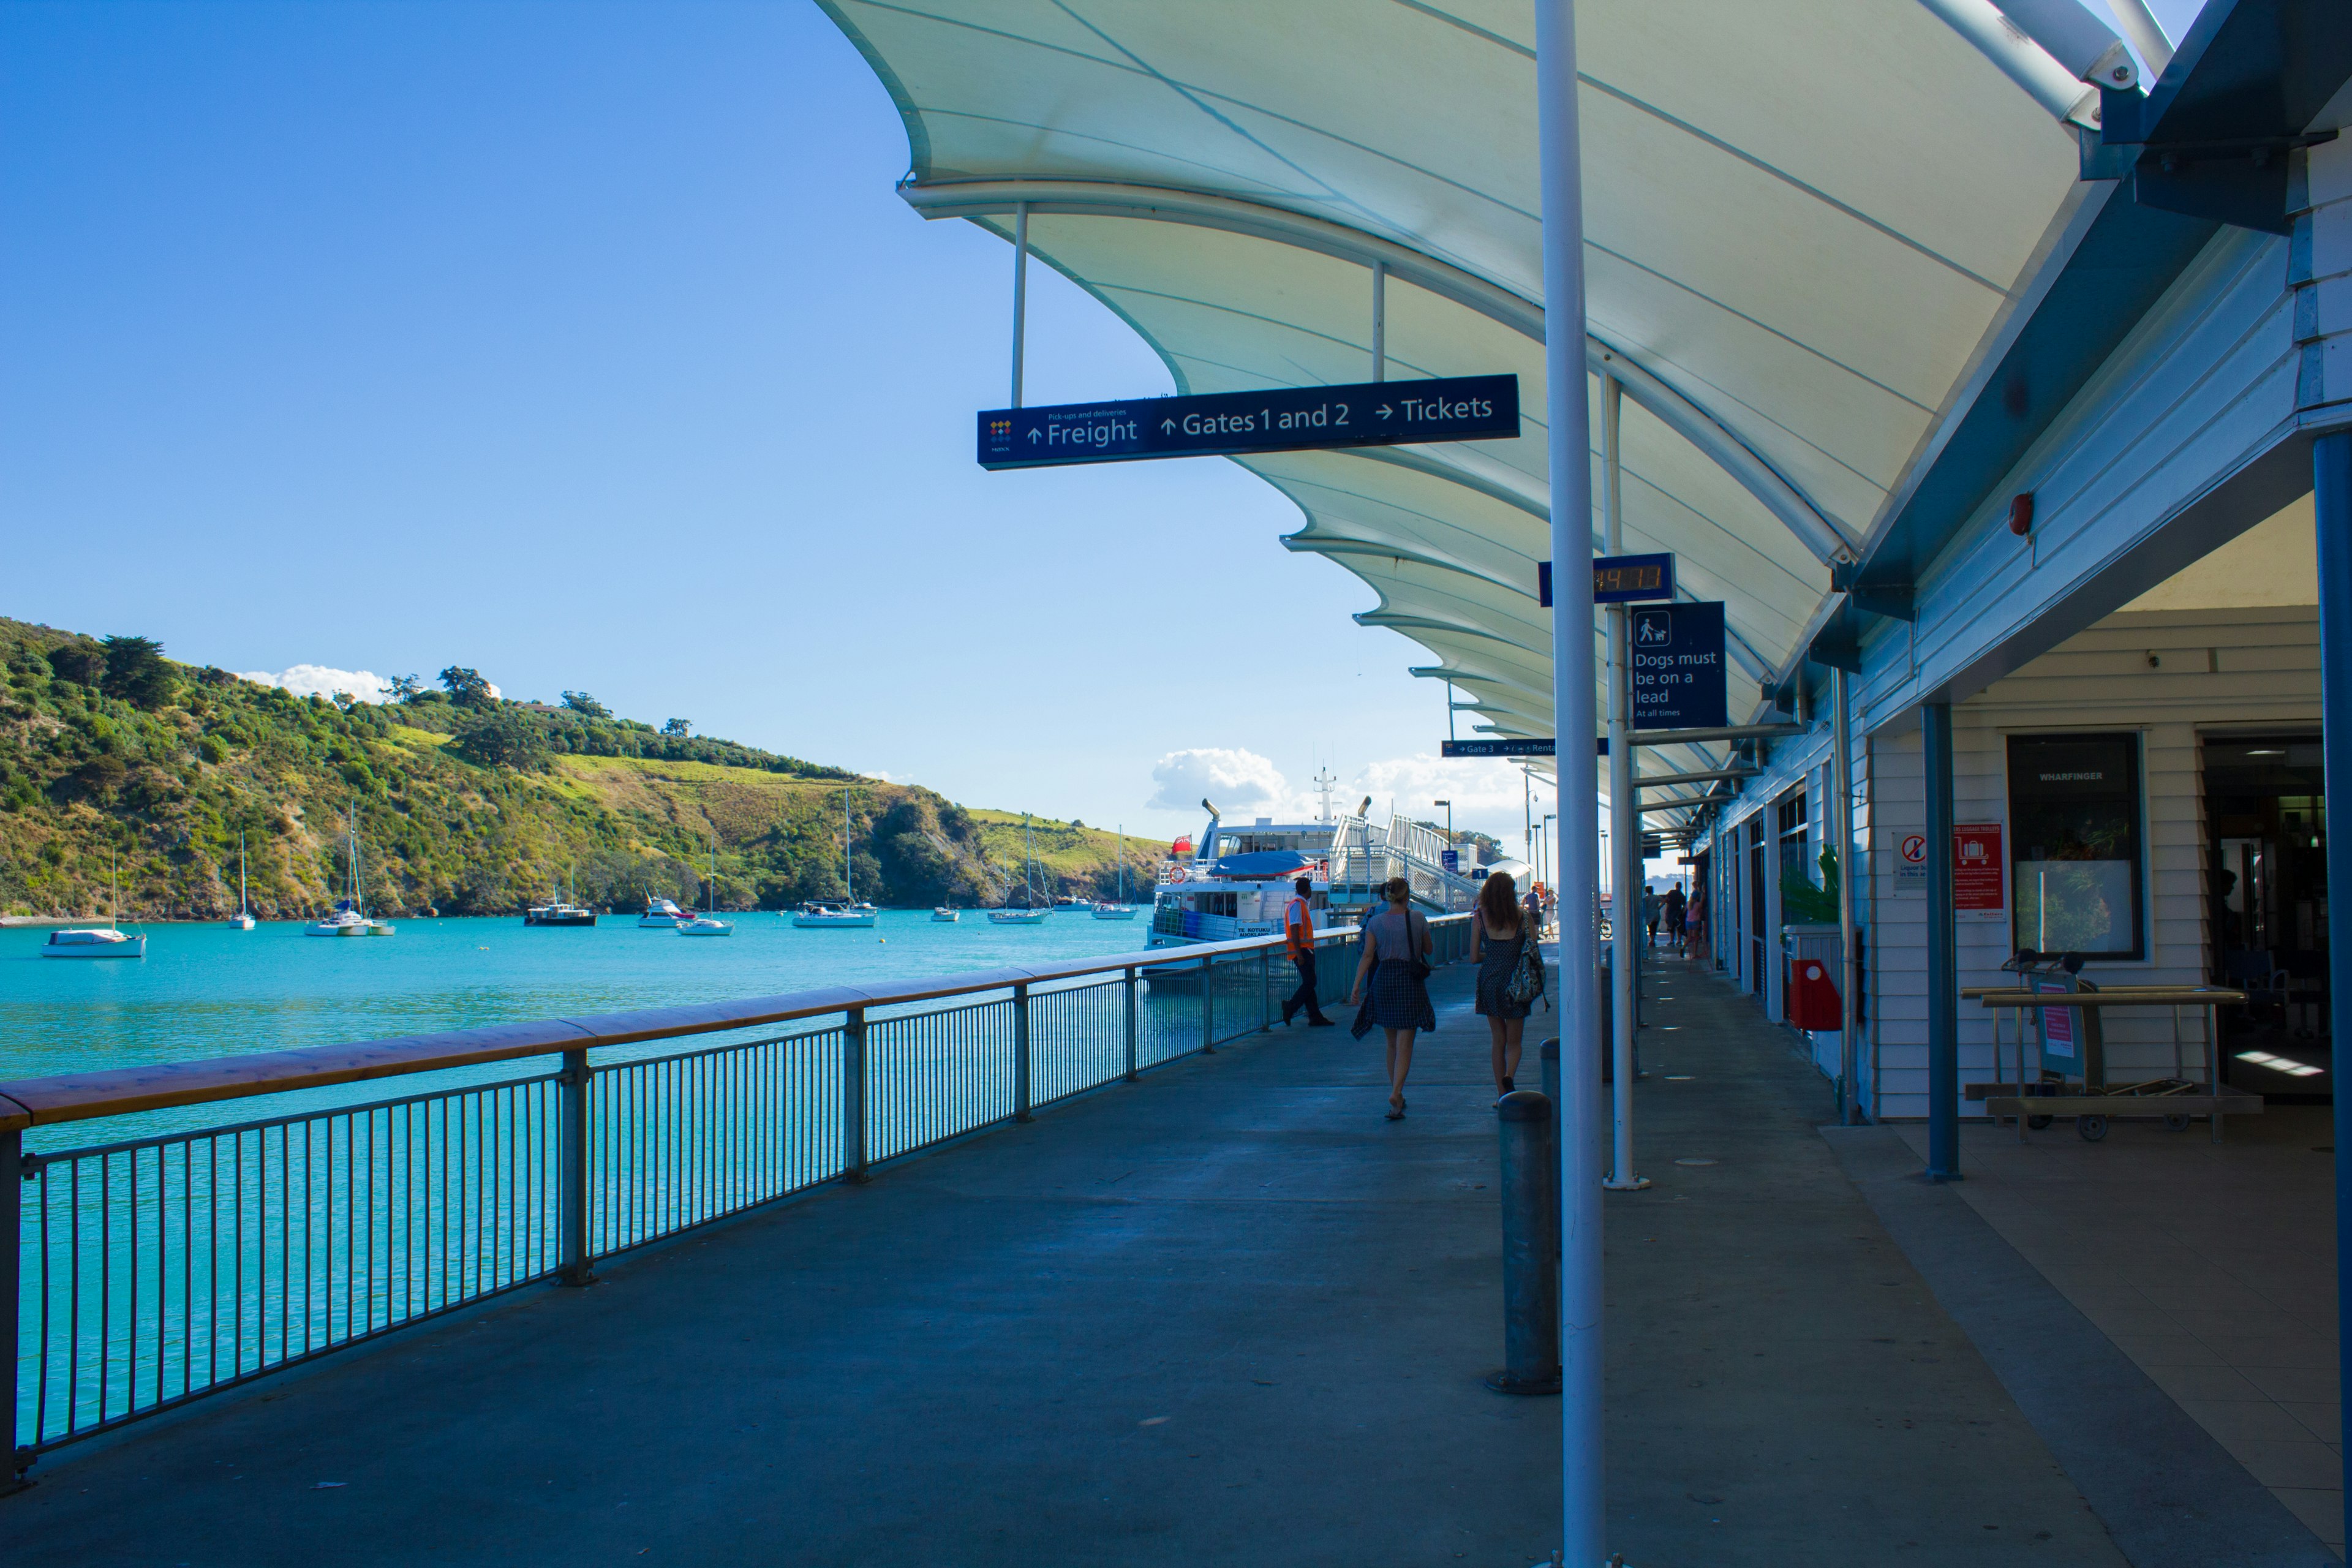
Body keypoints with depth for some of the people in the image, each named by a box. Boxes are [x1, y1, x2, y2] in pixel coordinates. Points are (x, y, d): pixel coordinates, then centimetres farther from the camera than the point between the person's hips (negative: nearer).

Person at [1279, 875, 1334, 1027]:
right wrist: (1299, 954, -23)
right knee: (1310, 982, -11)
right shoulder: (1297, 905, -14)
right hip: (1302, 950, -10)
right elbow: (1294, 931, -20)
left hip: (1305, 950, 10)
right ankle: (1290, 1008, -6)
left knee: (1309, 983, 8)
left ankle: (1315, 1017, 9)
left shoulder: (1302, 905, 17)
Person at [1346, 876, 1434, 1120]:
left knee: (1392, 1042, 17)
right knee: (1405, 1044, -2)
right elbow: (1428, 950, 10)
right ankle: (1396, 1093, -21)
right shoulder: (1418, 920, -4)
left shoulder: (1375, 922, -1)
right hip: (1411, 981, -2)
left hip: (1383, 980, 2)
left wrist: (1356, 986, -2)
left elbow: (1367, 956, -4)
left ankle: (1397, 1095, 24)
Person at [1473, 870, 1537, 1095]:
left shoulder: (1479, 919, -3)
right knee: (1514, 1042, 10)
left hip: (1489, 982, 1)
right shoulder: (1524, 918, -6)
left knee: (1498, 1042, 14)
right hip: (1515, 982, -1)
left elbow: (1474, 958, -1)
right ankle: (1509, 1076, -19)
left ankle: (1502, 1094, 13)